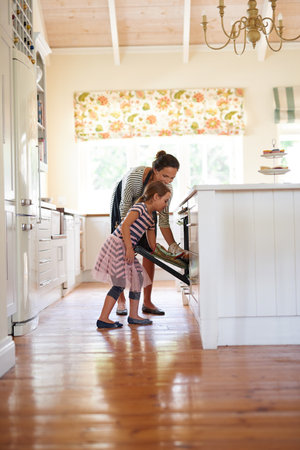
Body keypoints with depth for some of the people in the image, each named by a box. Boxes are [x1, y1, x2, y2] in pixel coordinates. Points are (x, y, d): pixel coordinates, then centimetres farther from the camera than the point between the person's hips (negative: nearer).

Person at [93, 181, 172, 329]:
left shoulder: (150, 220, 18)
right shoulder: (140, 207, -9)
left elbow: (152, 245, 25)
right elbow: (125, 225, -22)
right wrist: (129, 248, -23)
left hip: (126, 250, 10)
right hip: (117, 245, -10)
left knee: (138, 278, 12)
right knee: (120, 284, -9)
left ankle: (133, 316, 22)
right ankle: (103, 319, -3)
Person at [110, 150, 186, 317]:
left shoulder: (167, 188, -26)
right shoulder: (135, 174, -39)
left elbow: (163, 220, -21)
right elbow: (125, 206, -31)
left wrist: (173, 245, -30)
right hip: (122, 204, -3)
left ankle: (147, 302, 1)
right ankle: (121, 301, 4)